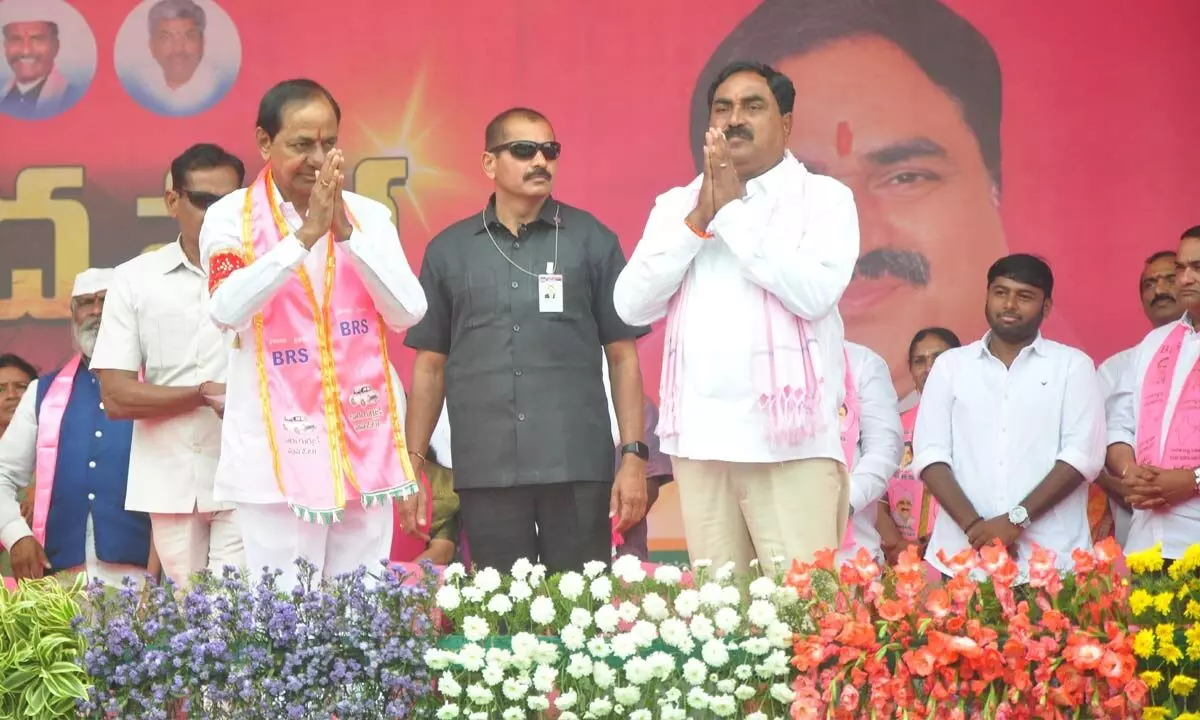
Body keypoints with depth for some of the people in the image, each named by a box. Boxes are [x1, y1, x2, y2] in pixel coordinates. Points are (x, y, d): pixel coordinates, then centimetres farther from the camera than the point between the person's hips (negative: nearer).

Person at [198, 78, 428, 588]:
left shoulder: (369, 215, 8)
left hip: (366, 448, 3)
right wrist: (306, 234, -22)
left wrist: (345, 231, -14)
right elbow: (228, 310, -17)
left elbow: (408, 312, -5)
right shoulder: (231, 218, 0)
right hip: (278, 455, -3)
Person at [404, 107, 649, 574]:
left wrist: (634, 454, -2)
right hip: (485, 473, 1)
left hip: (578, 467, -1)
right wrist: (413, 463, 7)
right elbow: (431, 364, 13)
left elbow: (622, 356, 5)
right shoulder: (448, 250, 9)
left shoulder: (591, 240, 5)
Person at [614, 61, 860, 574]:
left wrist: (733, 210, -8)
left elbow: (814, 294, -14)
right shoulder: (675, 205, 15)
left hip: (790, 443, -4)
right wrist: (698, 219, -5)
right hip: (700, 440, 4)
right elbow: (632, 305, 4)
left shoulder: (824, 198, 3)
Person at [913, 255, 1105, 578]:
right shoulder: (950, 365, 12)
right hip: (963, 556, 2)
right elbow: (930, 454, 4)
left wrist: (1016, 520, -12)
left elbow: (1082, 455, -3)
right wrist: (973, 526, -10)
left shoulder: (1073, 365, 7)